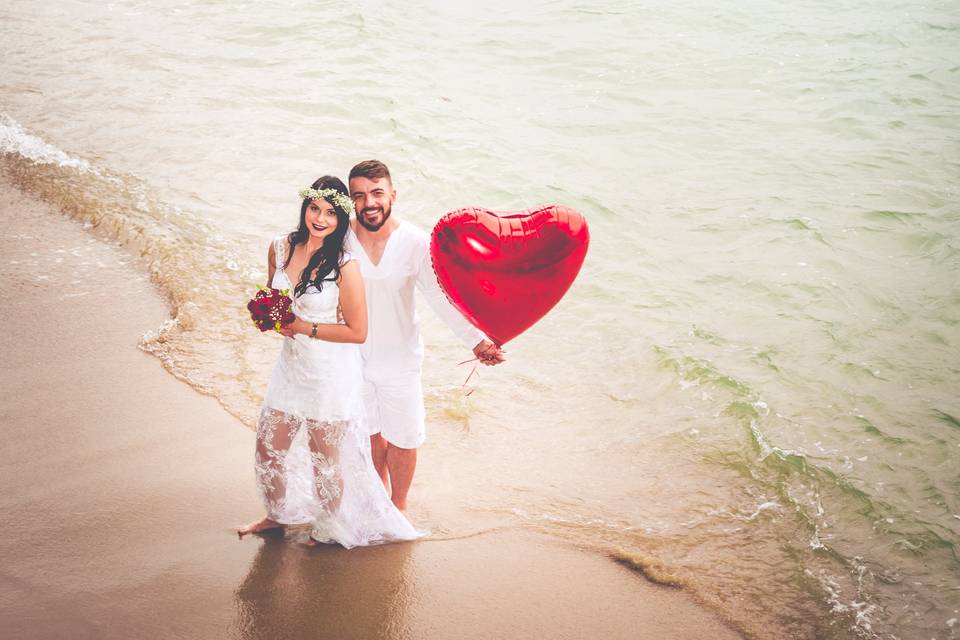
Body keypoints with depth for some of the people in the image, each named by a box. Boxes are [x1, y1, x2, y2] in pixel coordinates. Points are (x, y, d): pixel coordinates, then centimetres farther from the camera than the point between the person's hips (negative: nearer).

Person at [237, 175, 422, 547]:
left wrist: (304, 327, -19)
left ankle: (331, 530, 35)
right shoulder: (280, 248, -4)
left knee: (326, 457, 11)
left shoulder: (345, 267, -21)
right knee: (269, 445, 19)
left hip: (331, 375, -6)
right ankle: (278, 515, 45)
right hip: (291, 365, 6)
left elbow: (358, 332, -17)